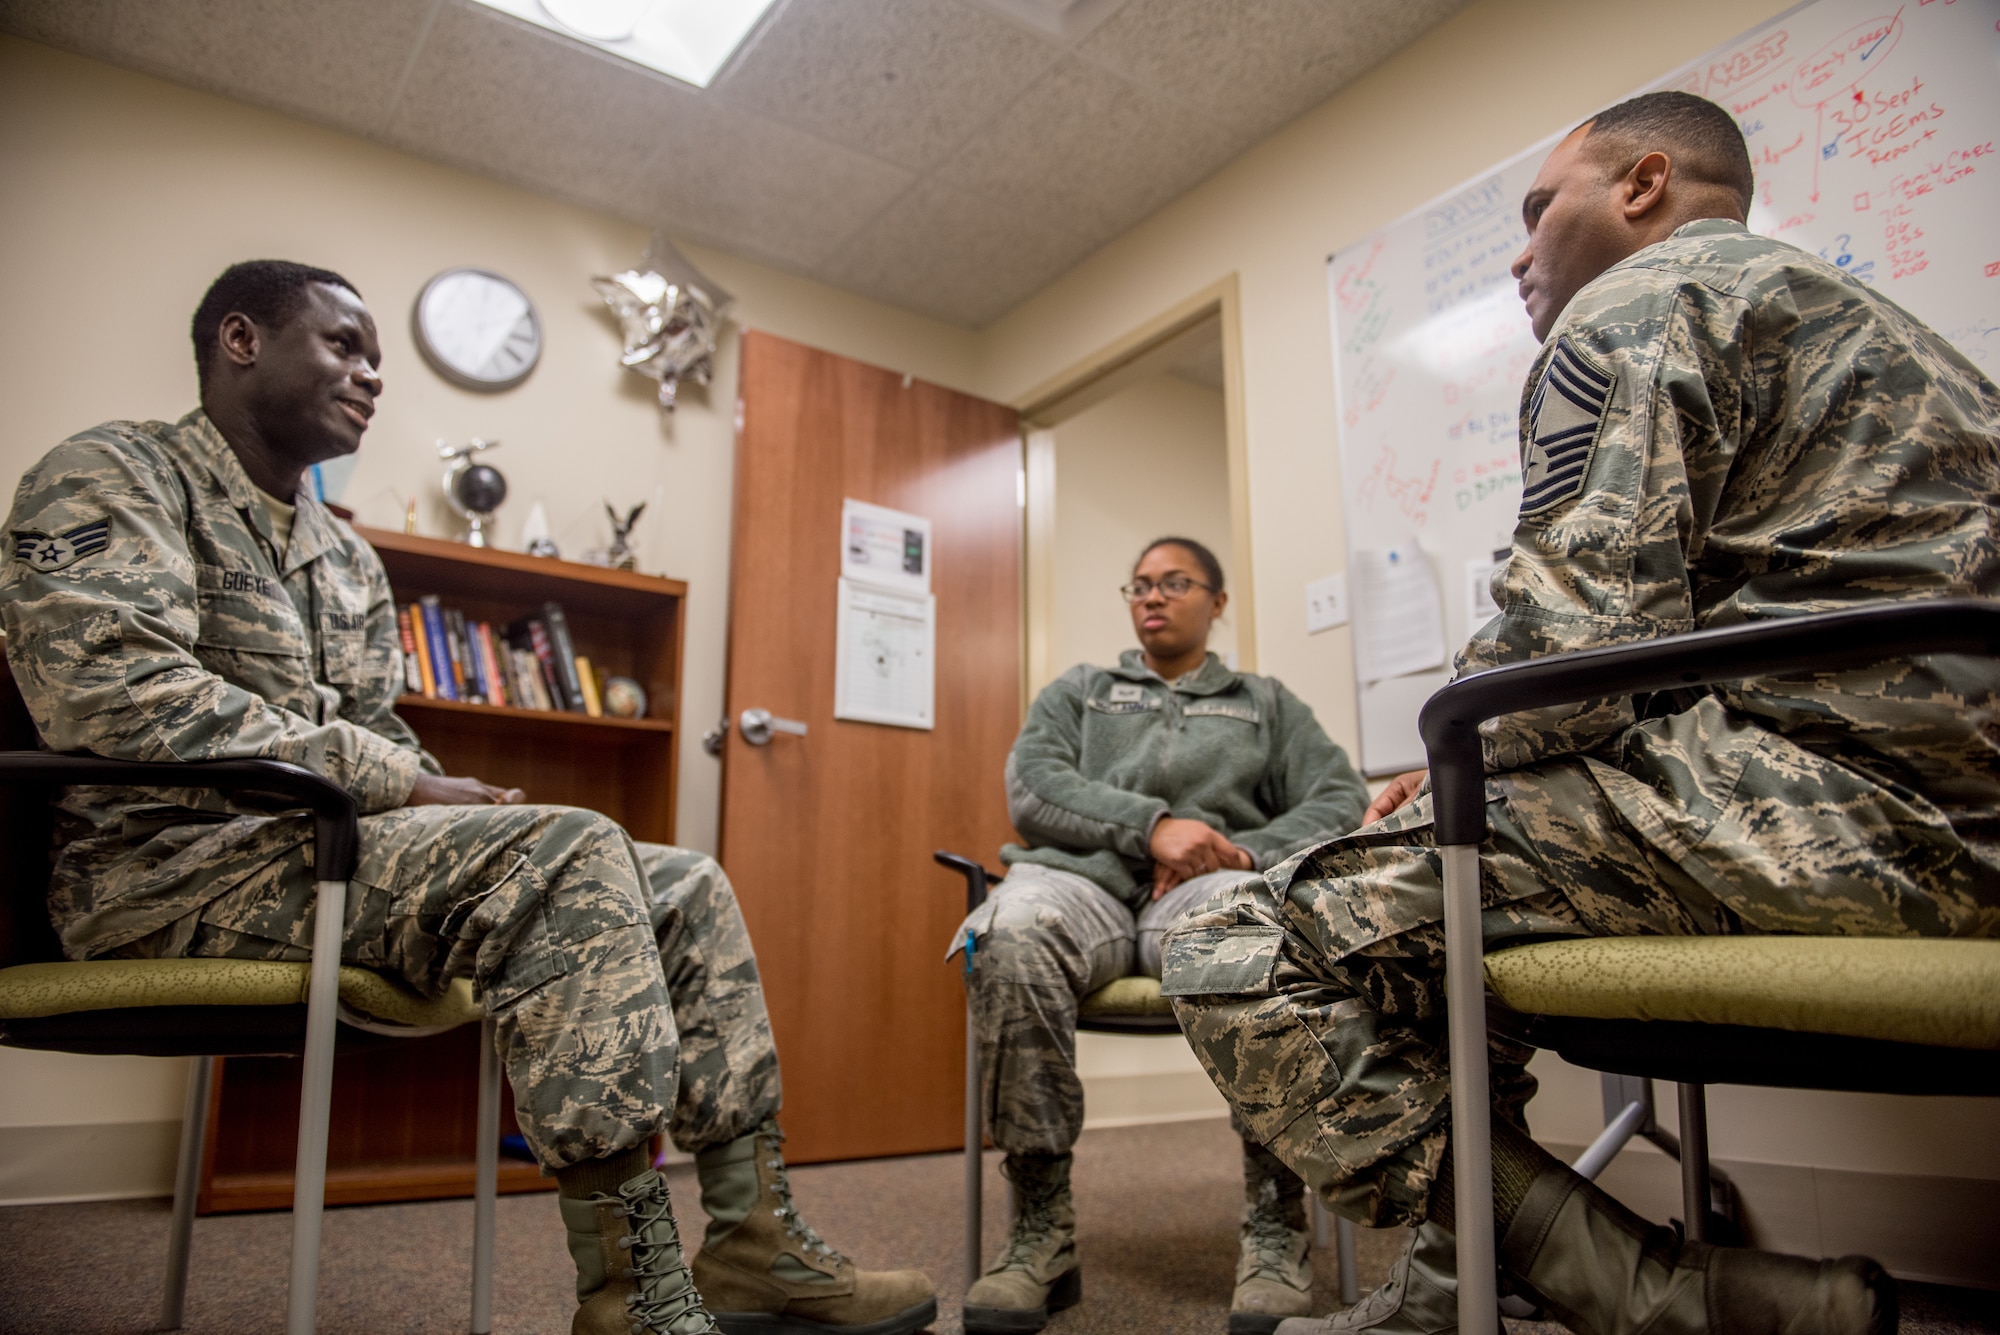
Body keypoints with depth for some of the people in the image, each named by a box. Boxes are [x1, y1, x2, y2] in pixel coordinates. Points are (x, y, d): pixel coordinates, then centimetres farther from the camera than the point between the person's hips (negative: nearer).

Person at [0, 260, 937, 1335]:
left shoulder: (349, 560, 24)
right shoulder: (114, 474, -1)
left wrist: (443, 799, -4)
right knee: (569, 854, -31)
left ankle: (755, 1241, -6)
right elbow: (111, 691, -19)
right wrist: (390, 783, -19)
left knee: (687, 890, -3)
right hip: (175, 864, -8)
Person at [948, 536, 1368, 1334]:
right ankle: (1040, 1226, -26)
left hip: (1210, 883, 0)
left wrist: (1244, 852, -9)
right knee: (1008, 935, -37)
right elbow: (1031, 785, 7)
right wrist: (1151, 824, -10)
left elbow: (1340, 798, 10)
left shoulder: (1266, 703, 26)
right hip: (1085, 876, 1)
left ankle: (1276, 1227, -27)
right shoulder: (1078, 690, 26)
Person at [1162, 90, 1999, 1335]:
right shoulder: (1837, 310, 30)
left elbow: (1583, 635, -16)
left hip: (1820, 789, -11)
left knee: (1239, 955, -15)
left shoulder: (1634, 306, -2)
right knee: (1429, 900, 24)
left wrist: (1455, 767, 4)